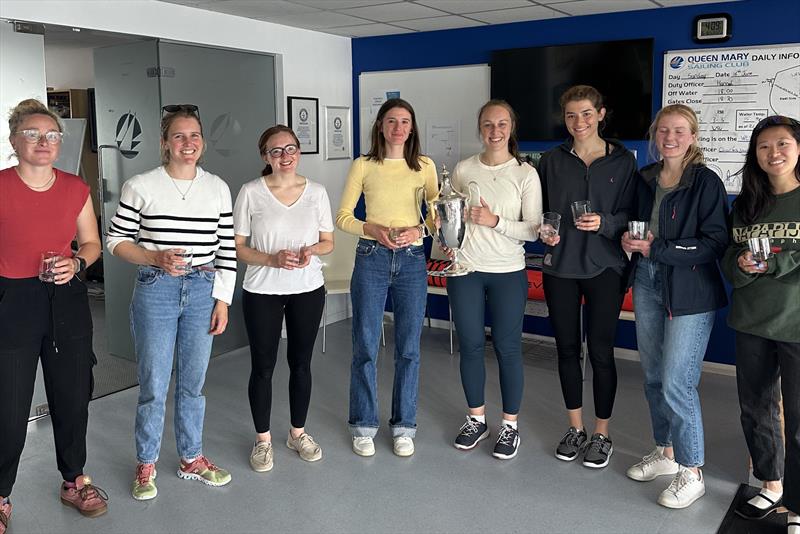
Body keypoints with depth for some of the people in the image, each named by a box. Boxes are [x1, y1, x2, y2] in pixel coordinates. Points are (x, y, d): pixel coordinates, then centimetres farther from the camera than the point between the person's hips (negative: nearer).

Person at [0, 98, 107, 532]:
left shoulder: (76, 189, 3)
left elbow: (91, 242, 14)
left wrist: (77, 262, -7)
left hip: (67, 301, 4)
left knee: (73, 396, 12)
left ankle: (74, 480, 34)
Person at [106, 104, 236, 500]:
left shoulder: (217, 188, 4)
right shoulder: (140, 186, -4)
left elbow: (227, 249, 6)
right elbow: (116, 239, 0)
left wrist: (222, 299, 2)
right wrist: (156, 258, -16)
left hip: (203, 290, 3)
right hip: (156, 291, -2)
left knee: (193, 382, 13)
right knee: (153, 385, 4)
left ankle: (191, 459, 29)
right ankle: (146, 465, 23)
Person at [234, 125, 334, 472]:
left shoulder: (316, 192, 1)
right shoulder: (251, 193, -6)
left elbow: (328, 242, 7)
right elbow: (237, 246, -4)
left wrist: (311, 250, -15)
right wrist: (272, 259, -20)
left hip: (308, 289, 2)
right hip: (262, 291, -2)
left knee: (301, 363, 12)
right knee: (263, 366, 6)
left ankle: (298, 433, 31)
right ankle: (262, 439, 25)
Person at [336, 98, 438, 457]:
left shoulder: (425, 166, 6)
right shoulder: (364, 166, 2)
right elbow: (343, 217, 2)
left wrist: (418, 230, -13)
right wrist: (373, 230, -15)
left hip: (412, 259, 1)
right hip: (371, 258, -1)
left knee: (408, 347, 6)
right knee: (365, 345, 4)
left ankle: (403, 426, 21)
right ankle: (364, 425, 20)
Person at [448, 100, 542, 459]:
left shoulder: (526, 173, -3)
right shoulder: (463, 169, 4)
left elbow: (534, 229, -7)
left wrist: (495, 221, -19)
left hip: (508, 273, -2)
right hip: (466, 270, 3)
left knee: (507, 348, 4)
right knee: (470, 345, 10)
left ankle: (510, 424, 21)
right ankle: (476, 419, 28)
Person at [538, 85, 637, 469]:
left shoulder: (622, 161, 1)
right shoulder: (552, 161, 7)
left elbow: (631, 214, 0)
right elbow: (539, 211, 13)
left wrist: (604, 223, -18)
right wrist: (544, 232, -7)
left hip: (604, 267, -2)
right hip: (559, 266, 3)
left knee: (600, 350, 1)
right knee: (567, 347, 10)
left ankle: (601, 433, 17)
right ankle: (575, 428, 25)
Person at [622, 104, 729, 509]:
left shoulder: (706, 182, -9)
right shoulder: (646, 179, 9)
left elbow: (715, 243, -14)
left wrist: (657, 249, -17)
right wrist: (630, 240, 0)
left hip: (690, 292, -6)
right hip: (647, 284, 6)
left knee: (676, 383, -6)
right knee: (653, 378, 13)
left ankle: (691, 472, 11)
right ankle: (665, 451, 31)